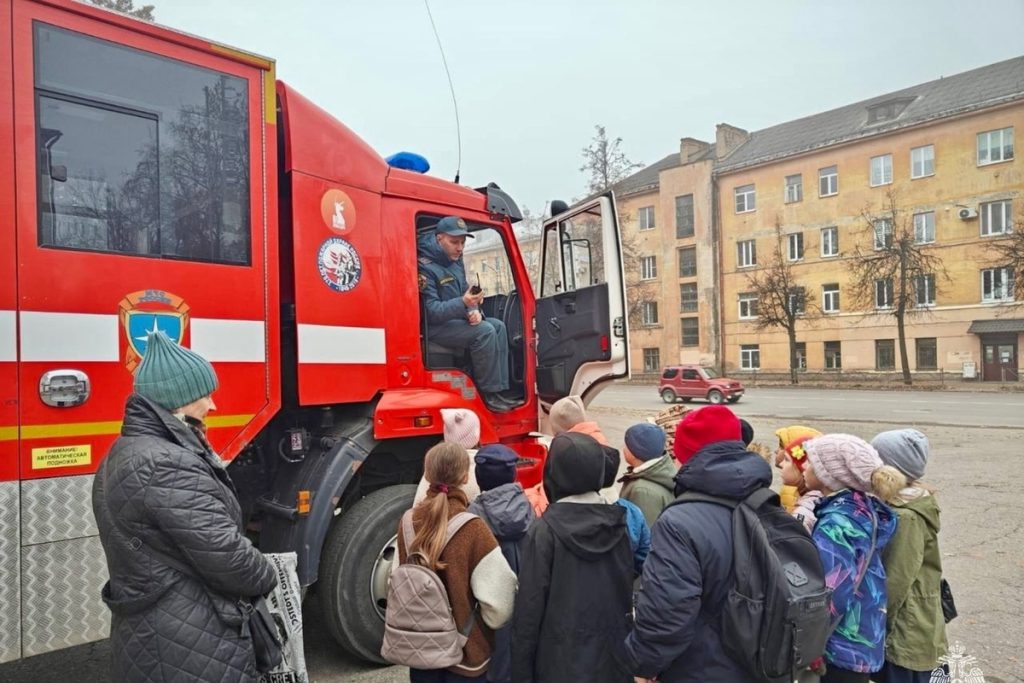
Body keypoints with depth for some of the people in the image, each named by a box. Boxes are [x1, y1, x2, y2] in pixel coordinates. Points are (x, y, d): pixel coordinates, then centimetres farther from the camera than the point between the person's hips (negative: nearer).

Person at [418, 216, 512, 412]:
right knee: (484, 331, -25)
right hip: (433, 327, -9)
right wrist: (463, 304, -38)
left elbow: (464, 292, 15)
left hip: (455, 320, 9)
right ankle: (489, 394, -17)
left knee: (498, 326, -4)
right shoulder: (425, 267, -19)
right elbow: (431, 312, -24)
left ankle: (500, 389, -8)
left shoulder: (456, 261, 8)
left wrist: (474, 310, -9)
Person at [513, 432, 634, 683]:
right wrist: (626, 654, 16)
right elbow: (628, 594, 6)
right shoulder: (619, 525, -2)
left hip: (560, 663, -4)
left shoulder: (544, 531, -16)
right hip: (612, 659, 4)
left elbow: (529, 606, -14)